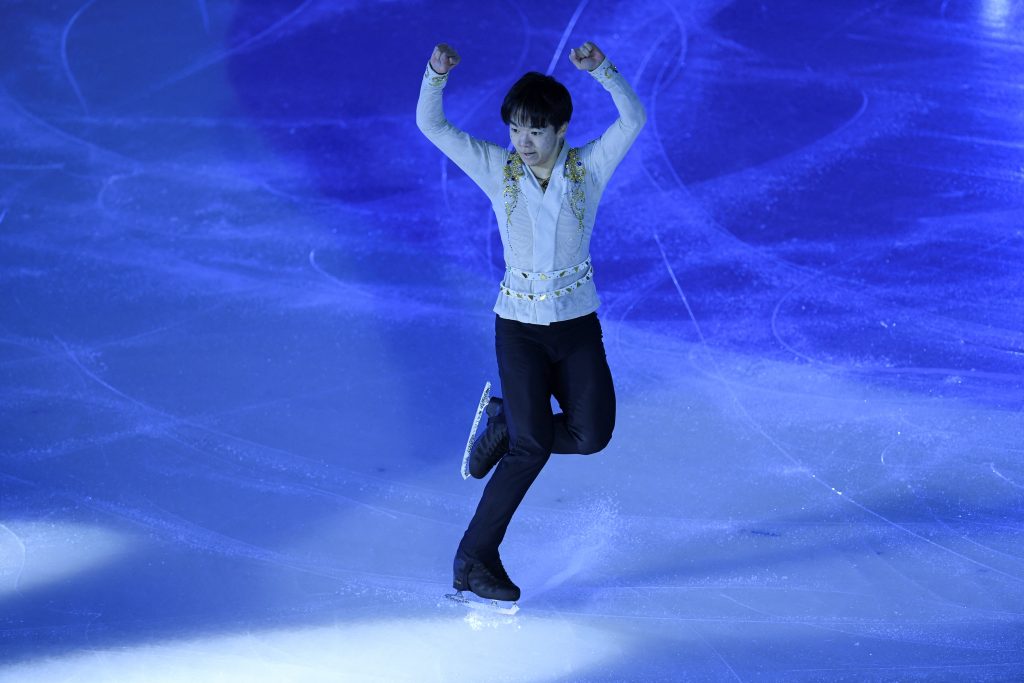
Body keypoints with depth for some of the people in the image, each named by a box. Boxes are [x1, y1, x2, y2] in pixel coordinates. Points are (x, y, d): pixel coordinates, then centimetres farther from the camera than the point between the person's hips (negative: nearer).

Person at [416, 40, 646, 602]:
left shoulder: (589, 168, -4)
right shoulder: (497, 170, -4)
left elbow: (634, 118, -18)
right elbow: (430, 124, -10)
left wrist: (601, 69, -33)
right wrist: (436, 73, -27)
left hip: (578, 327, 2)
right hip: (519, 328, -2)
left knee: (592, 435, -13)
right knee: (535, 445, -13)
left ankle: (507, 423, 17)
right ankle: (474, 556, 0)